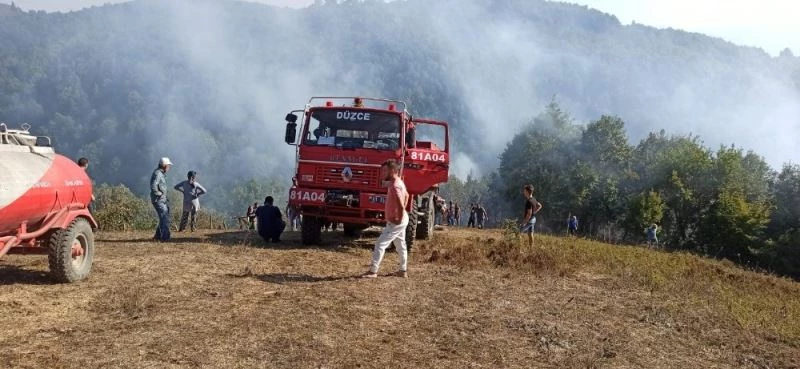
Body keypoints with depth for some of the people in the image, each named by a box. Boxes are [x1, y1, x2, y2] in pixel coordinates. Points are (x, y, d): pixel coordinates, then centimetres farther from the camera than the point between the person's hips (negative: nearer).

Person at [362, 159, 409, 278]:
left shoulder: (395, 186, -25)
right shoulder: (399, 182, 8)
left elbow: (401, 205, -31)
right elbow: (406, 195, 25)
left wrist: (399, 219, -19)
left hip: (396, 222, -10)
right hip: (399, 221, 10)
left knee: (380, 244, -7)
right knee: (401, 245, 17)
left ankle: (373, 271, -4)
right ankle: (403, 271, 26)